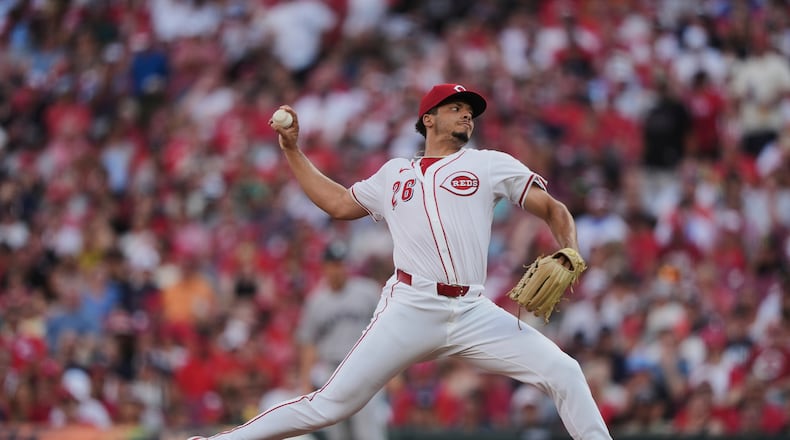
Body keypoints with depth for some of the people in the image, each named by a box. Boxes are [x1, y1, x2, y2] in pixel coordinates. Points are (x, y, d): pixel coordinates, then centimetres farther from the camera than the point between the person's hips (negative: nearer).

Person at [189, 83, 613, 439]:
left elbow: (552, 209, 11)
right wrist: (292, 149, 28)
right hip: (410, 310, -1)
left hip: (472, 313, 1)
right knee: (331, 404, -8)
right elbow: (338, 203, 31)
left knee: (563, 373, -14)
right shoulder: (394, 174, 20)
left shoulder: (490, 164, 13)